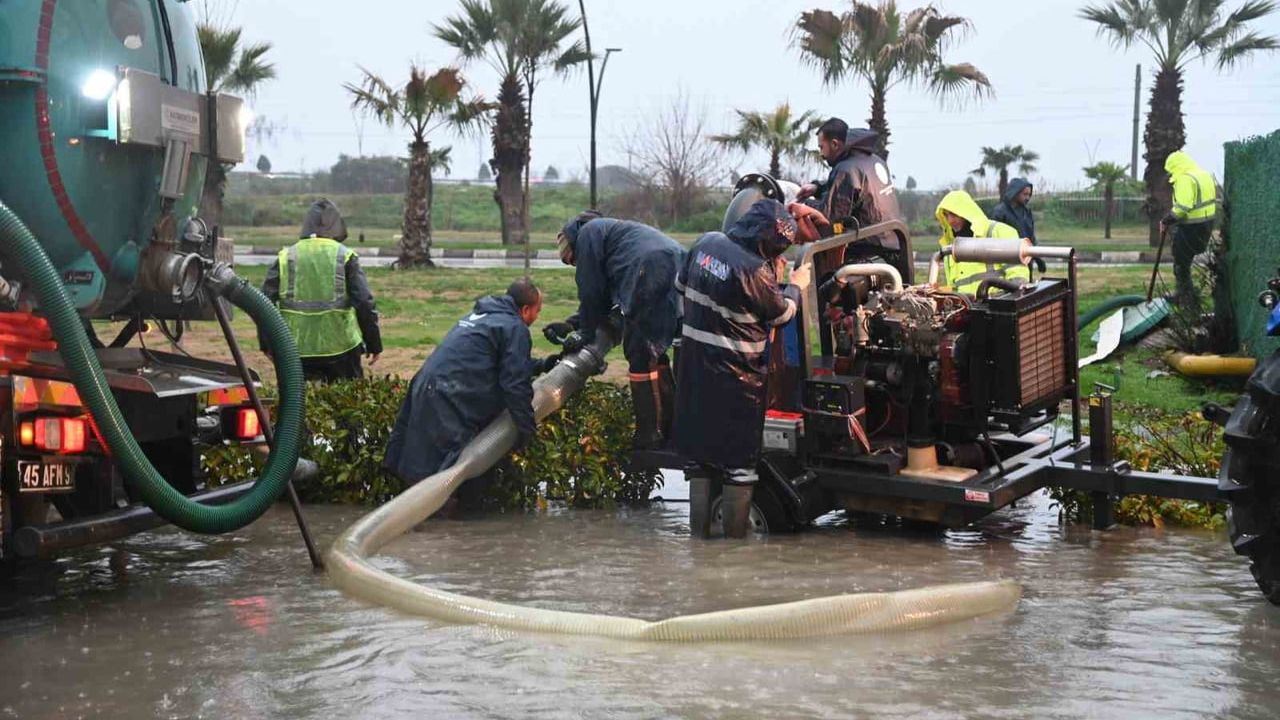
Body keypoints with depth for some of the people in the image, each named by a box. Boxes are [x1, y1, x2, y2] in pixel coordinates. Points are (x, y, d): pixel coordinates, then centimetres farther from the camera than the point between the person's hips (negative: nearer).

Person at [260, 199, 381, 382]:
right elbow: (364, 303, -7)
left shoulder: (285, 257, 3)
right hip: (340, 347, -1)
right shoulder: (345, 257, -3)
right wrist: (374, 344, 1)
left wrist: (267, 343, 13)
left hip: (296, 350, 2)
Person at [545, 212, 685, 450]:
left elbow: (591, 290, 8)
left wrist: (584, 331, 18)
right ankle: (667, 426, 23)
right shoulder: (610, 230, 38)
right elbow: (605, 296, 32)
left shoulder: (588, 232, 12)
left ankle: (649, 436, -2)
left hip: (652, 273, -9)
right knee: (653, 352, 18)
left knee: (639, 354, -3)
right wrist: (571, 325, 27)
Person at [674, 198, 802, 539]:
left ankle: (699, 528, 21)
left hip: (694, 365, 7)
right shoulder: (754, 270, -22)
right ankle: (735, 535, 11)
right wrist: (795, 287, 13)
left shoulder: (706, 243, -1)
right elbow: (781, 314, -6)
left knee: (698, 452, 15)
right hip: (736, 375, -7)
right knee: (740, 458, 5)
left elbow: (682, 284, 16)